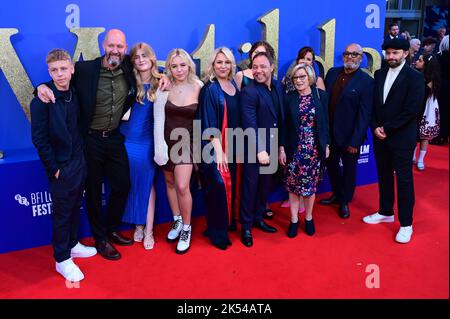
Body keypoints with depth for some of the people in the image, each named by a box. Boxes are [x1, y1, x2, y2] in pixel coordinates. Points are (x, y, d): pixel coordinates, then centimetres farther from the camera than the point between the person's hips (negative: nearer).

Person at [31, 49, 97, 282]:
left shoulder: (75, 94, 1)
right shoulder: (42, 99, -17)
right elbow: (39, 138, -16)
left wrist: (82, 156, 7)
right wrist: (53, 168, -14)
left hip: (79, 161, 6)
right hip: (61, 167, -6)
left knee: (75, 206, 19)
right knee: (62, 212, 6)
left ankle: (72, 244, 38)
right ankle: (62, 260, 20)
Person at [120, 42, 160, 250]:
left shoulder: (160, 83, 0)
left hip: (148, 141, 0)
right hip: (128, 139, 0)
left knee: (147, 184, 6)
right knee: (132, 183, 9)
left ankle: (148, 230, 14)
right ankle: (138, 225, 24)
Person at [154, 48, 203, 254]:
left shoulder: (198, 87, -7)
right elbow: (158, 119, -7)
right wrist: (159, 146, -12)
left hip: (186, 142, -2)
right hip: (167, 141, 2)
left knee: (182, 186, -11)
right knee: (170, 183, 15)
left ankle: (186, 229, 10)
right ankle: (177, 221, 36)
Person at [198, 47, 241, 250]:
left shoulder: (234, 86, 9)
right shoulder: (210, 89, -9)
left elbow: (238, 118, 13)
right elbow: (209, 123, -14)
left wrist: (234, 148, 8)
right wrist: (218, 150, -20)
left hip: (234, 146, 7)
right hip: (217, 147, -6)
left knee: (232, 184, 13)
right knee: (219, 186, -3)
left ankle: (229, 222, 29)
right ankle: (217, 232, 10)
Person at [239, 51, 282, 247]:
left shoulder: (278, 87, 5)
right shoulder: (249, 92, -15)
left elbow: (281, 119, 9)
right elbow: (250, 125, -22)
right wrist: (260, 150, -27)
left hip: (272, 148, 6)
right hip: (254, 149, -6)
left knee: (265, 186, 17)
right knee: (250, 187, 6)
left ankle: (258, 218, 35)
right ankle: (246, 227, 20)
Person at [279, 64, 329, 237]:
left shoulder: (321, 95, 0)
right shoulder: (288, 98, -2)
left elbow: (325, 122, 4)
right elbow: (283, 125, -1)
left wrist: (326, 145, 3)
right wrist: (281, 148, -5)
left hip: (314, 149, 0)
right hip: (294, 149, 0)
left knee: (310, 184, 8)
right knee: (293, 185, 6)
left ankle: (308, 218, 26)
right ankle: (294, 220, 19)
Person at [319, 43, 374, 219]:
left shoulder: (367, 82, -13)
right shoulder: (332, 72, 3)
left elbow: (364, 114, -15)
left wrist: (355, 141, -18)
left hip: (349, 135, -4)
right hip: (330, 132, 5)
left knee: (348, 168, 13)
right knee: (331, 164, 18)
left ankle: (345, 201, 32)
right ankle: (336, 193, 41)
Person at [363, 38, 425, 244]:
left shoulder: (414, 77, -8)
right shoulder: (379, 74, 9)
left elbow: (411, 110, -14)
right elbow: (373, 104, 9)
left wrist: (387, 128, -14)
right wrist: (376, 127, -5)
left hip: (402, 137, -5)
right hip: (380, 135, 5)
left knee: (404, 179, 2)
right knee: (384, 176, 15)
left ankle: (406, 224, 11)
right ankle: (386, 212, 31)